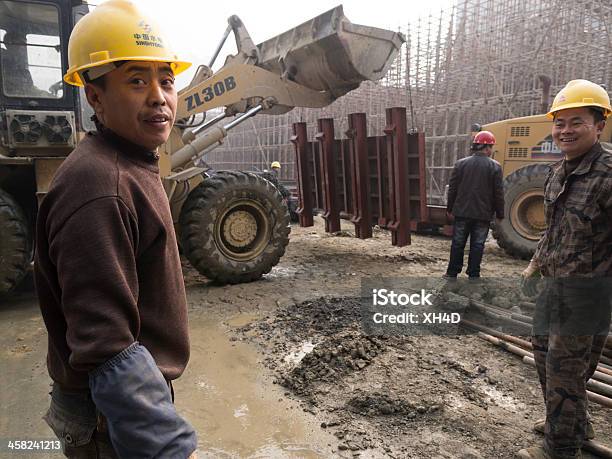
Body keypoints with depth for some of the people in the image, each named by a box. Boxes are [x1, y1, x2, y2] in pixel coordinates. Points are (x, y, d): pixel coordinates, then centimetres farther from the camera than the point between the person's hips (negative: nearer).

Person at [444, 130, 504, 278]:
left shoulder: (461, 164, -1)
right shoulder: (495, 166, -7)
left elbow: (452, 189, 1)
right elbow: (498, 194, -6)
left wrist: (450, 209, 11)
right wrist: (500, 213, 5)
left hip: (462, 212, 2)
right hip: (483, 214, -2)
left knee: (458, 243, 12)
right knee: (477, 245, 7)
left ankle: (452, 273, 18)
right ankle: (473, 275, 12)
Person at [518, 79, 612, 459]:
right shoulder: (558, 173, 7)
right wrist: (536, 265, 23)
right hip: (554, 284, 9)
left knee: (566, 368, 3)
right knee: (544, 349, 23)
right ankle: (575, 424, 45)